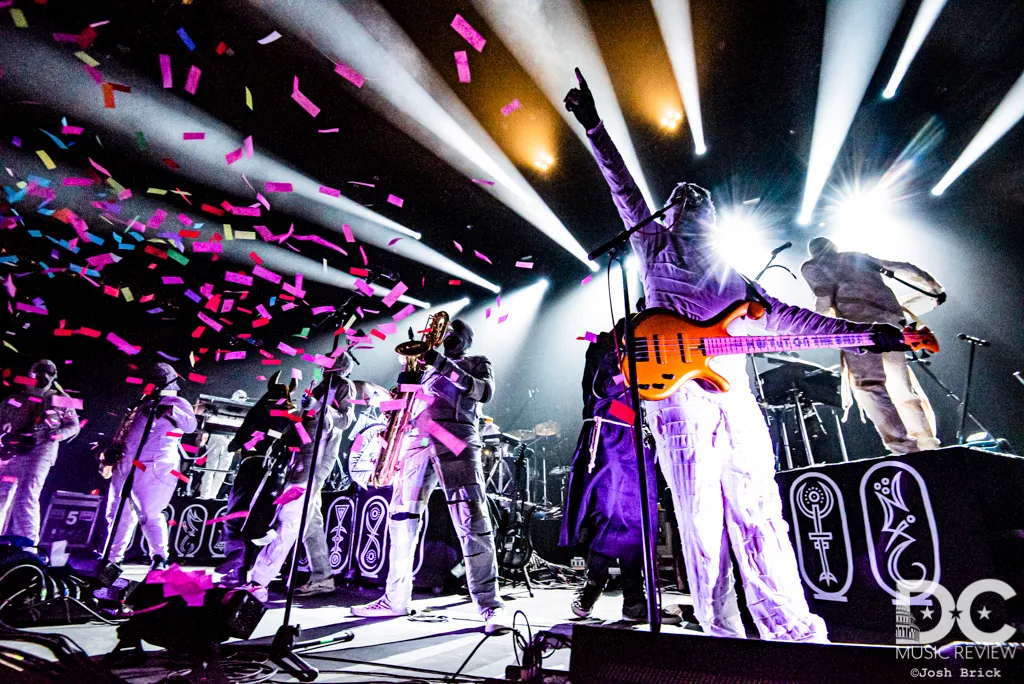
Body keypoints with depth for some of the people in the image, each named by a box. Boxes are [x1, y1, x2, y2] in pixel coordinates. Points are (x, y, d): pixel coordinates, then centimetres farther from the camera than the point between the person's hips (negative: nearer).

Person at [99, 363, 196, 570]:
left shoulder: (178, 404, 1)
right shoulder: (142, 404, 23)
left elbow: (190, 425, -19)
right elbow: (124, 433, 30)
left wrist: (171, 410, -34)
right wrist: (110, 456, 23)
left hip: (154, 469, -7)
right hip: (125, 467, 8)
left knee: (149, 515, -12)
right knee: (119, 514, 14)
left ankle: (159, 558, -6)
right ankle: (112, 558, 28)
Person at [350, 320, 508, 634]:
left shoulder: (477, 362, 16)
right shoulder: (428, 368, 30)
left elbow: (484, 391, -6)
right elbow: (411, 399, 28)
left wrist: (441, 363, -10)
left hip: (456, 440, -5)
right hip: (417, 439, 6)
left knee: (472, 522, -13)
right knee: (401, 519, 4)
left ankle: (490, 605, -6)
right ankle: (396, 598, 18)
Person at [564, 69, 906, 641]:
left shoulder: (733, 278, 26)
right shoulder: (655, 249, 19)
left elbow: (784, 315, 21)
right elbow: (625, 190, 12)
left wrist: (862, 332, 15)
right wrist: (594, 126, 8)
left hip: (736, 401, 3)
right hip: (680, 398, -3)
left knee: (759, 516, -1)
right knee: (701, 520, -4)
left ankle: (797, 633, 5)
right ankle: (723, 636, 3)